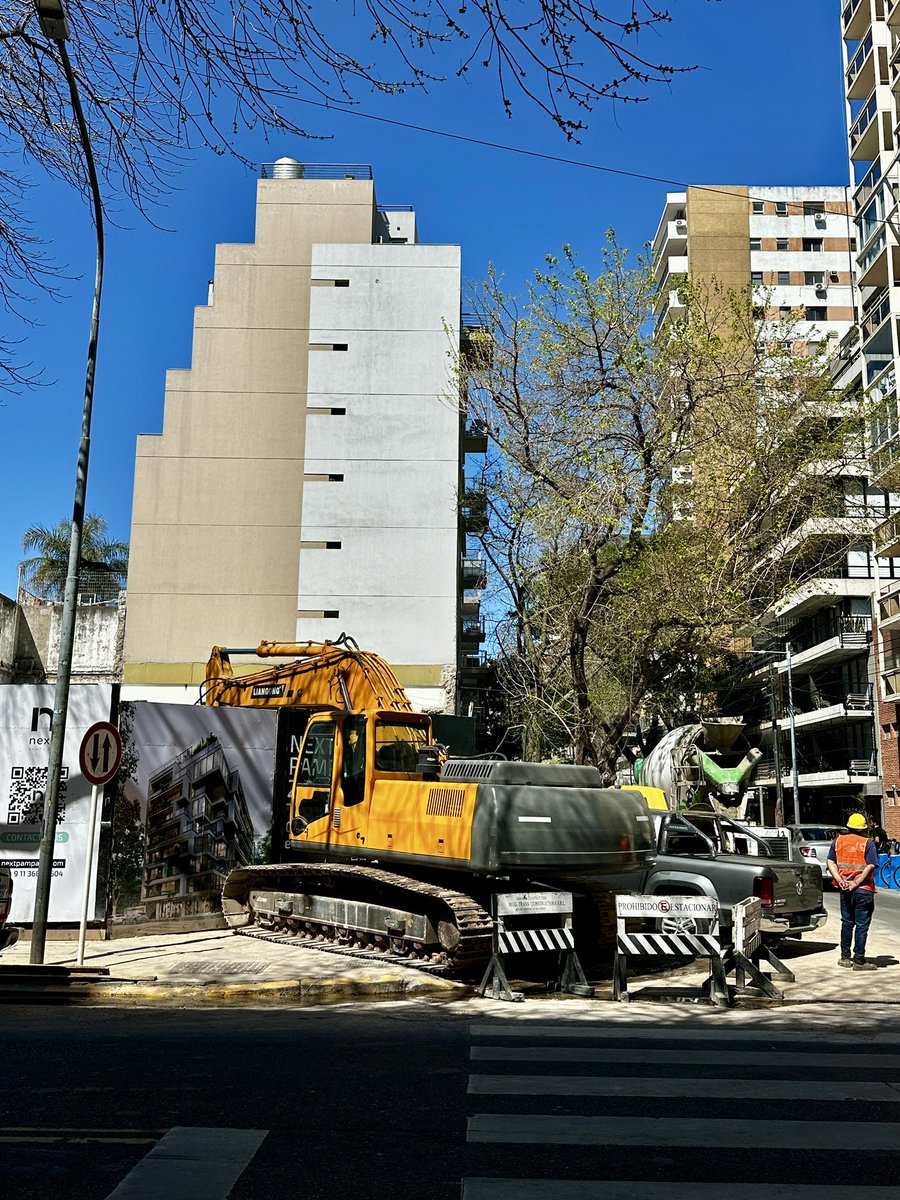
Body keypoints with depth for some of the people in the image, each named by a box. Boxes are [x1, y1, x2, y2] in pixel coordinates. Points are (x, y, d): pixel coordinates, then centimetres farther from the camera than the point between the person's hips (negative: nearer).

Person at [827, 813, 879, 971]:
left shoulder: (838, 841, 7)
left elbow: (831, 862, 0)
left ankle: (845, 957, 20)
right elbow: (870, 866, -15)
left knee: (847, 923, 15)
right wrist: (856, 883, -15)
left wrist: (839, 879, -8)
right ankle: (859, 960, 1)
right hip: (864, 890, -4)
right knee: (862, 925, 1)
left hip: (845, 890, 4)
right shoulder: (868, 844, -5)